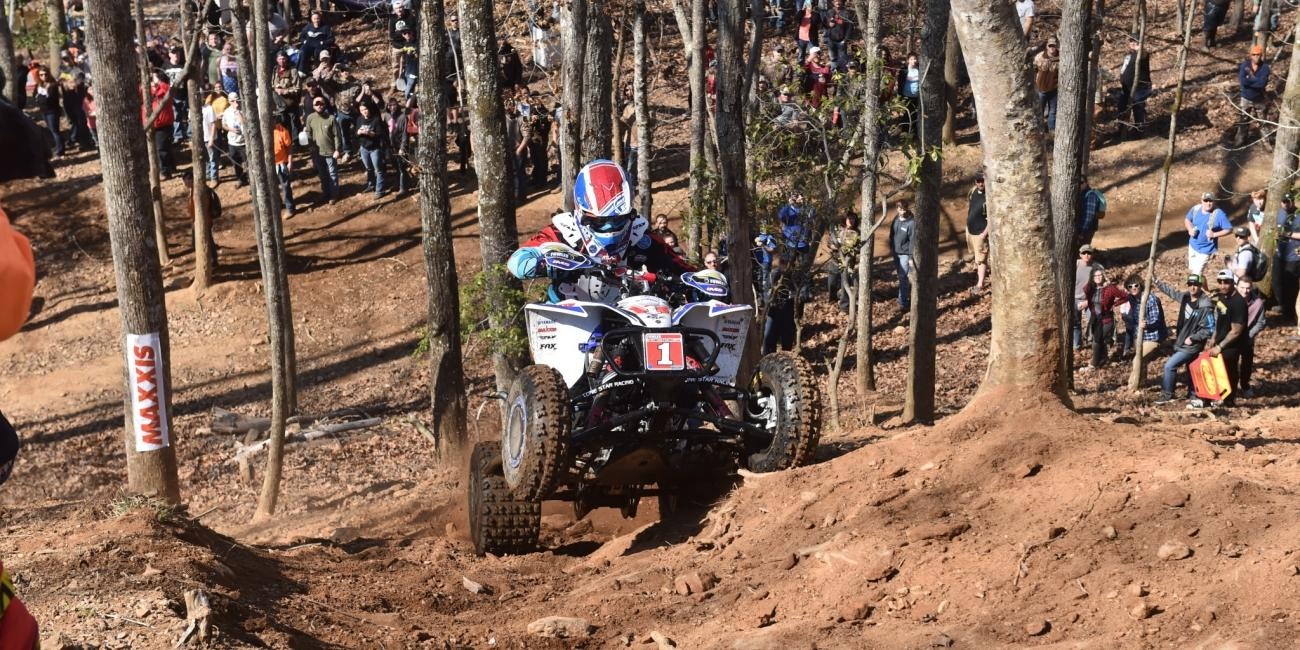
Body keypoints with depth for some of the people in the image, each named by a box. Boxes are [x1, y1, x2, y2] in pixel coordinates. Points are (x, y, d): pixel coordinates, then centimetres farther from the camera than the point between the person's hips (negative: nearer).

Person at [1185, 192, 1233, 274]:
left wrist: (1214, 234, -27)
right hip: (1192, 246, 6)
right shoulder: (1195, 209, -5)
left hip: (1205, 250, -6)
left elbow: (1229, 230, -16)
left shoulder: (1219, 214, -20)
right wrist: (1190, 229, -8)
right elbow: (1187, 220, 13)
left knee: (1196, 274, -7)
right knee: (1191, 269, 21)